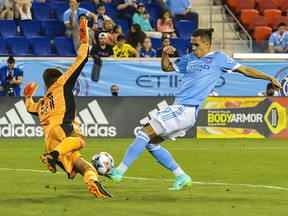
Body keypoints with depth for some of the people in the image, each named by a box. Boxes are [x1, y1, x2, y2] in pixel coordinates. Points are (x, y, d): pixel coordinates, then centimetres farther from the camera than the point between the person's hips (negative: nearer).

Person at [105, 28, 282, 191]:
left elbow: (244, 69, 10)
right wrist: (165, 53, 8)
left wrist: (270, 78, 10)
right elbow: (167, 67, 29)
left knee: (145, 133, -13)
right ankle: (181, 177, 9)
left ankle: (119, 172, -13)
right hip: (178, 109, 8)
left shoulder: (218, 58, 4)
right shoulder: (190, 59, 22)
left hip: (186, 110, -8)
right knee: (151, 143, 7)